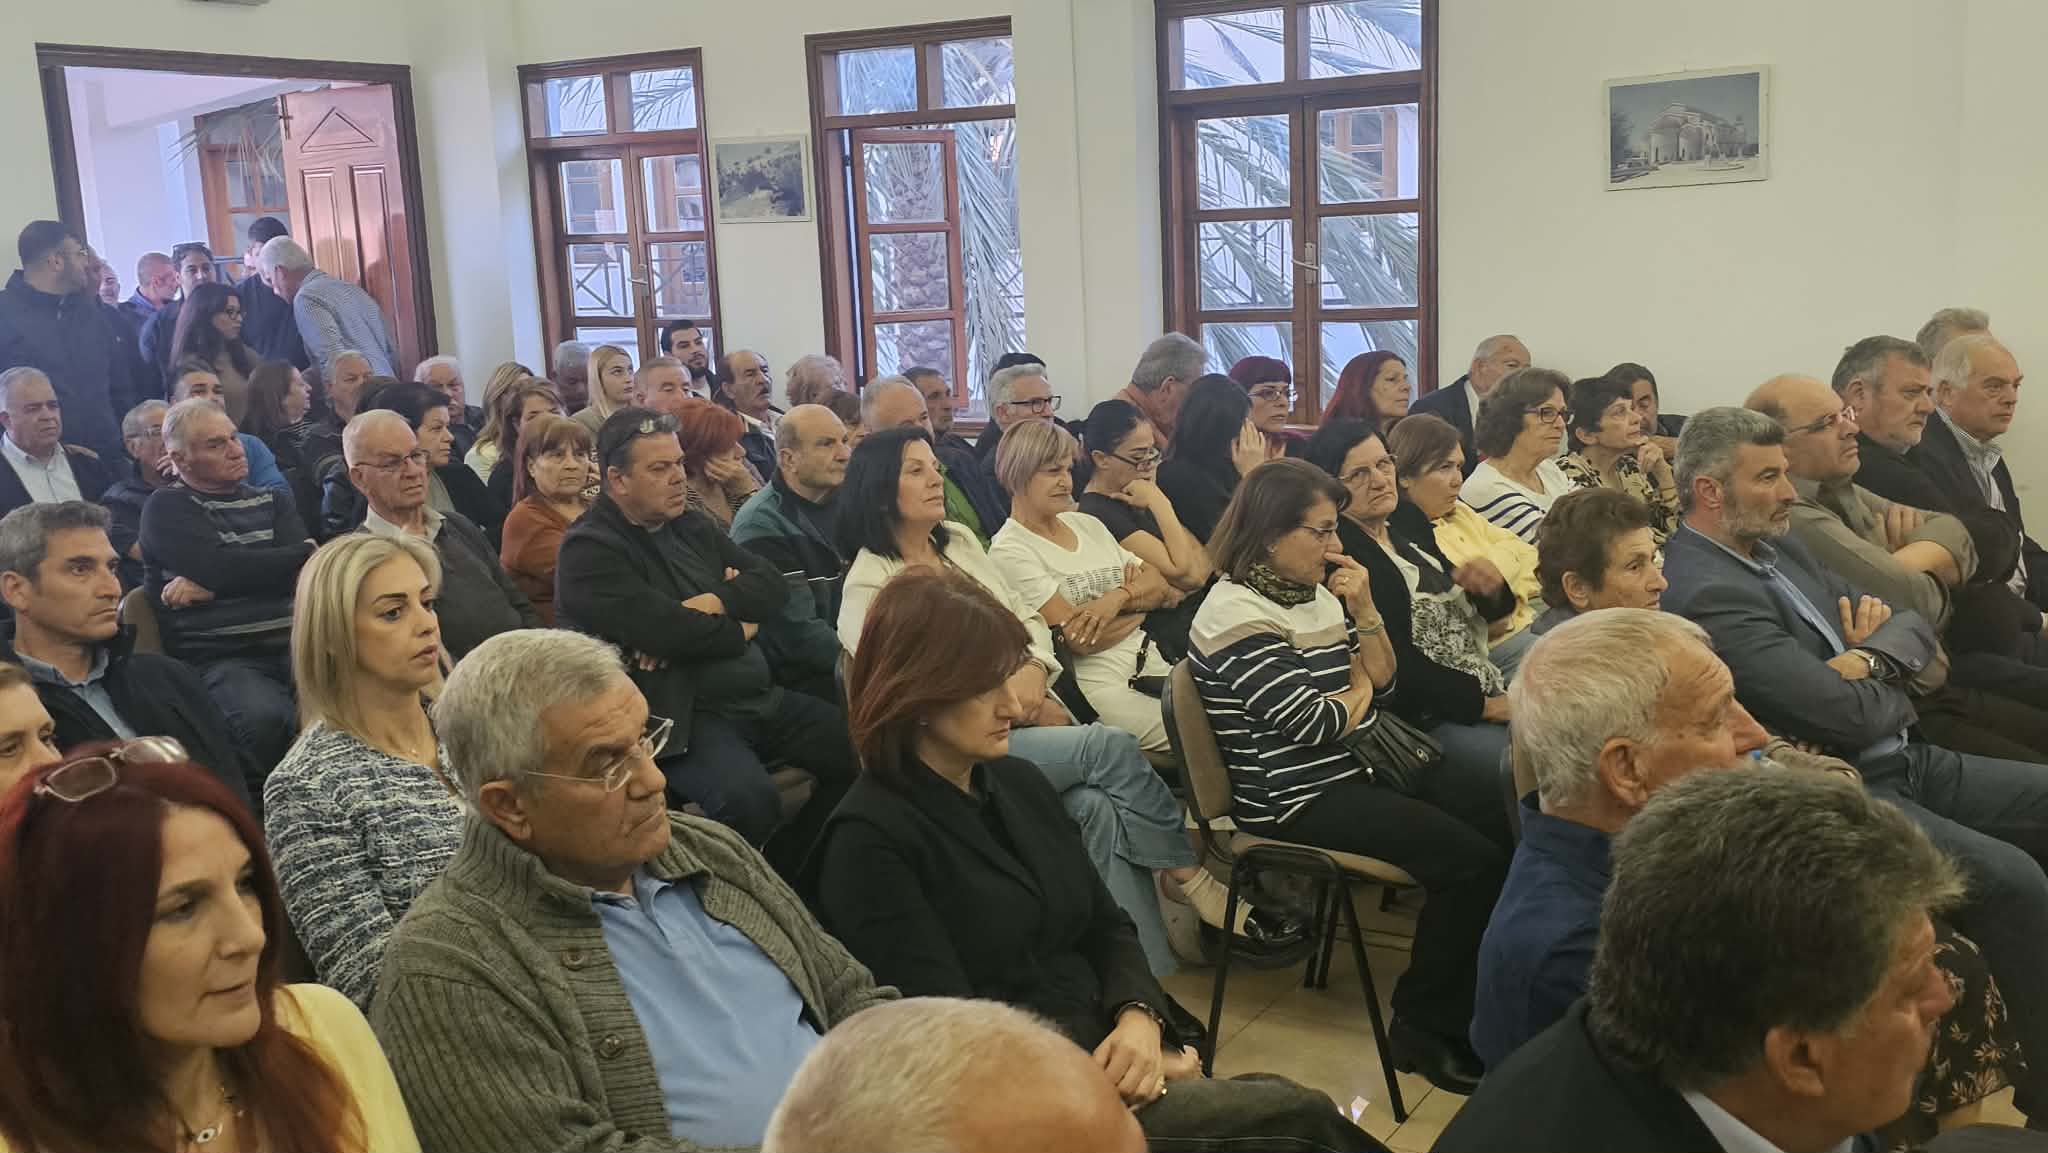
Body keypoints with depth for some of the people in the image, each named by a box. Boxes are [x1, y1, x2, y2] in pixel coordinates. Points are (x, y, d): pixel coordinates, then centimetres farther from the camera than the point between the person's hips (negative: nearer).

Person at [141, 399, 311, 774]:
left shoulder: (272, 501, 21)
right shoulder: (167, 507, 8)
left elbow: (303, 570, 4)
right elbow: (218, 568, -10)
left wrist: (211, 586, -6)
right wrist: (303, 553, 3)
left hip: (292, 643, 4)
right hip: (219, 657, -4)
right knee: (266, 719, -36)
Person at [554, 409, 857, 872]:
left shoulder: (691, 526, 15)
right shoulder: (588, 550, -9)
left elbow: (773, 585, 8)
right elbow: (665, 631, -21)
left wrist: (714, 603, -12)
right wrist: (739, 630, -2)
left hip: (763, 696, 8)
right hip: (682, 714, -8)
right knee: (750, 799, -35)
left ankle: (786, 867, 18)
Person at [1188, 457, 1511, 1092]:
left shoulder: (1316, 594, 10)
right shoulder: (1237, 615, -18)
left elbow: (1383, 682, 13)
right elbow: (1314, 724, -21)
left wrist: (1364, 610, -3)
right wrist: (1359, 690, 0)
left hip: (1362, 767, 9)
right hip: (1299, 800, -9)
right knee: (1469, 858, -19)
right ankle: (1424, 1028, -1)